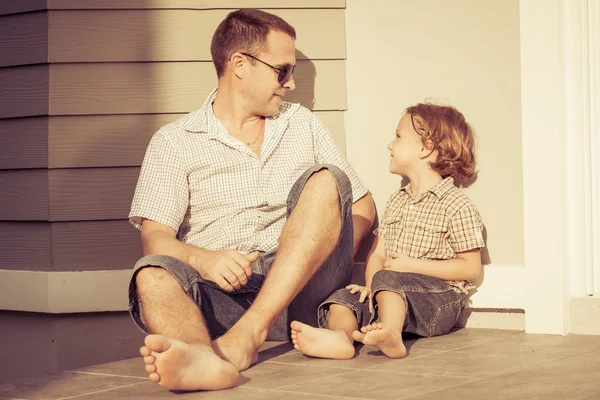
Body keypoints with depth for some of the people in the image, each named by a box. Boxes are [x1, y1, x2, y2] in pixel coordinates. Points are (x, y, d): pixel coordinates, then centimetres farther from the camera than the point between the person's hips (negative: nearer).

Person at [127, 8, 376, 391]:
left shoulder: (302, 123, 19)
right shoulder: (174, 141, 9)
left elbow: (363, 205, 18)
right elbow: (155, 237, -2)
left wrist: (331, 254, -4)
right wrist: (204, 260, -25)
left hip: (299, 292, 2)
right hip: (221, 294, -2)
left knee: (325, 180, -20)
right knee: (153, 275, -30)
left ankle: (247, 335, -34)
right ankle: (209, 359, -63)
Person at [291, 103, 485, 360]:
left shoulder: (457, 206, -3)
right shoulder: (396, 202, 20)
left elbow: (471, 268, -8)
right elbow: (377, 253, 12)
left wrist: (412, 265, -12)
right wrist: (371, 285, -10)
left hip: (441, 299, -7)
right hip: (393, 293, 7)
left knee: (388, 280, -33)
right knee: (345, 297, -17)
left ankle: (391, 334, -58)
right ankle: (340, 335, -48)